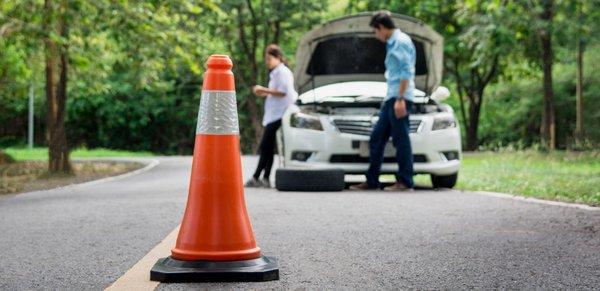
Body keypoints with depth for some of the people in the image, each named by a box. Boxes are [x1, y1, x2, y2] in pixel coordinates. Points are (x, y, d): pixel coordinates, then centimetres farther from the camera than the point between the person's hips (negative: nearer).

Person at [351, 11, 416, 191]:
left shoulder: (401, 42, -8)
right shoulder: (392, 44, 22)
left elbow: (406, 72, -16)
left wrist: (400, 99, -21)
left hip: (399, 97, -10)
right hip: (391, 98, 10)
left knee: (401, 139, -8)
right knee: (377, 138, 10)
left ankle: (405, 182, -4)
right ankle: (371, 181, 13)